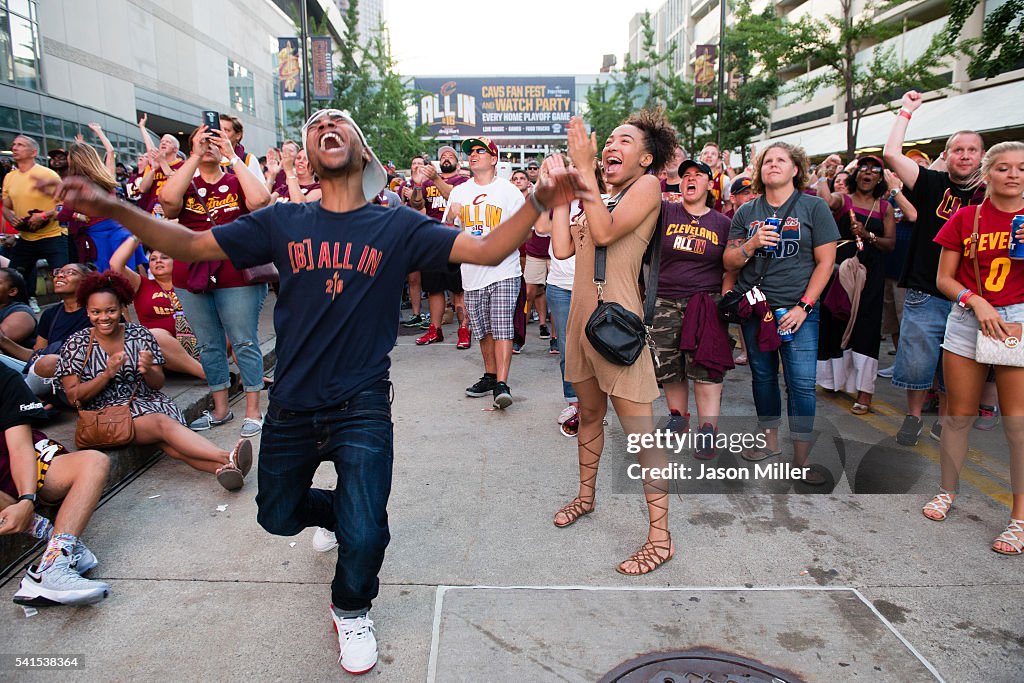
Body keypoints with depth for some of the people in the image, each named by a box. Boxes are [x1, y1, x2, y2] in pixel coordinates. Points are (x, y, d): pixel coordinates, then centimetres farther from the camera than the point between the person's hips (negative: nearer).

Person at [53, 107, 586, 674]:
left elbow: (487, 250, -13)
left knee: (364, 537, -11)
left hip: (361, 408, -3)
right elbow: (189, 246, 0)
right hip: (291, 407, 3)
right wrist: (110, 207, -14)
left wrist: (537, 204, -29)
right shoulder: (283, 222, -1)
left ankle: (351, 610, 26)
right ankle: (337, 513, 56)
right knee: (278, 517, 20)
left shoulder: (397, 227, -5)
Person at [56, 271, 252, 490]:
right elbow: (73, 397, -3)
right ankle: (227, 458, -49)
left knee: (170, 443, -31)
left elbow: (158, 384, 4)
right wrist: (107, 374, -17)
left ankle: (221, 467, -55)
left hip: (147, 401, 3)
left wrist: (148, 371, -19)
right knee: (162, 423, -32)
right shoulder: (76, 344, 2)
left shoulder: (139, 334, 5)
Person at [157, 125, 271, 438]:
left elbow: (260, 200, -16)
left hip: (236, 279, -3)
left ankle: (253, 410, 8)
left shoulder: (237, 182, 6)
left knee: (245, 344, 0)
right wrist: (195, 156, -12)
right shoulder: (186, 184, 10)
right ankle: (220, 409, 24)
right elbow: (168, 199, -14)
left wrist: (233, 157, -11)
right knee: (209, 346, 12)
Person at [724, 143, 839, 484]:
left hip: (798, 310, -3)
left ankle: (802, 457, 7)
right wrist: (751, 244, -14)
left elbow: (826, 261, -2)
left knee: (802, 383, -5)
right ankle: (769, 441, 29)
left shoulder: (814, 207, 1)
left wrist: (803, 306, -10)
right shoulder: (746, 212, 9)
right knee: (763, 376, 12)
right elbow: (729, 262, 7)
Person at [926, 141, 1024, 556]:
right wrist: (976, 301, -12)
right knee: (959, 414, 7)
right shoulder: (965, 218, 5)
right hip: (967, 320, 1)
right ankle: (947, 491, 25)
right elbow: (943, 279, 4)